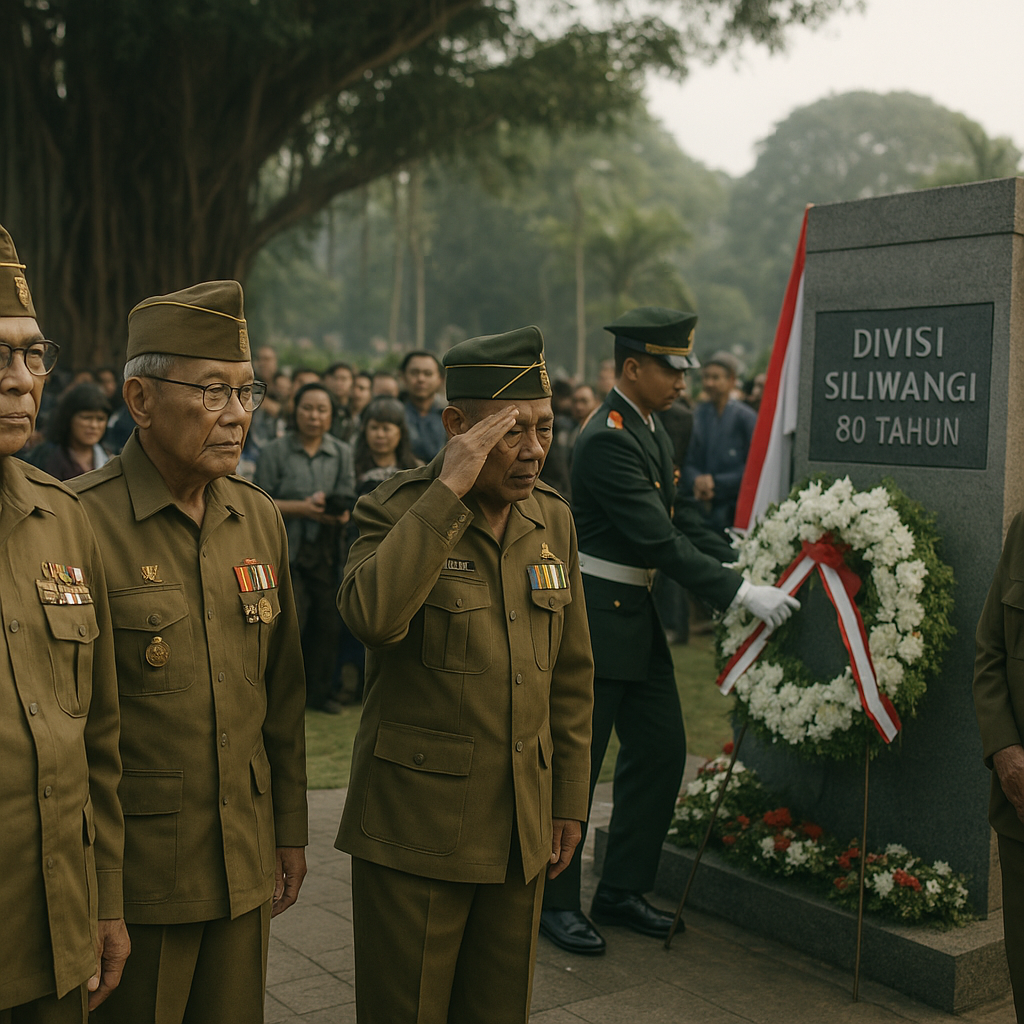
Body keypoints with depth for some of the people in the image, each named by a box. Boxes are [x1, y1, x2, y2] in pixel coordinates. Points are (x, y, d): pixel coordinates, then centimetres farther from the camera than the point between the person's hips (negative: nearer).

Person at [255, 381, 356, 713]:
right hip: (287, 549, -3)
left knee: (326, 622, 3)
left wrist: (337, 512, -17)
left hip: (327, 550, 3)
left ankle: (319, 690, 16)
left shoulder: (342, 453, 11)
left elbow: (349, 501, 6)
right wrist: (302, 507, -14)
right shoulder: (275, 451, 2)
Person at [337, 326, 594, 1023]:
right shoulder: (397, 510, -11)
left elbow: (571, 672, 11)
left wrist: (570, 800, 11)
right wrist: (449, 488, -30)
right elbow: (372, 615, -33)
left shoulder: (553, 519, 5)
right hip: (415, 828, -5)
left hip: (519, 825, 5)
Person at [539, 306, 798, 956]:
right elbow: (658, 539, -24)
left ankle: (622, 890, 27)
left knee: (661, 751, 13)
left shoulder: (653, 430, 11)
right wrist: (741, 592, -24)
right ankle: (555, 902, 17)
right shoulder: (608, 439, -19)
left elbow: (677, 523, 15)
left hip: (635, 612, 10)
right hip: (595, 615, -10)